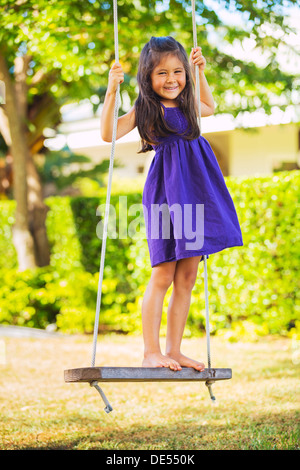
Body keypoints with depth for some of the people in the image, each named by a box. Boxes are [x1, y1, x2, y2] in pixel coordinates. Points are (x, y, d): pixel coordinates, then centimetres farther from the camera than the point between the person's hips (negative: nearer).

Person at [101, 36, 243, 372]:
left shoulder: (185, 106, 15)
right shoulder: (145, 109, -4)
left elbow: (209, 107, 39)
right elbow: (109, 133, -16)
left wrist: (199, 72, 28)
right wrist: (111, 91, -22)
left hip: (194, 188, 7)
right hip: (166, 190, -6)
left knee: (187, 276, 6)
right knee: (163, 274, -6)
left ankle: (174, 350, 12)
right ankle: (151, 352, 0)